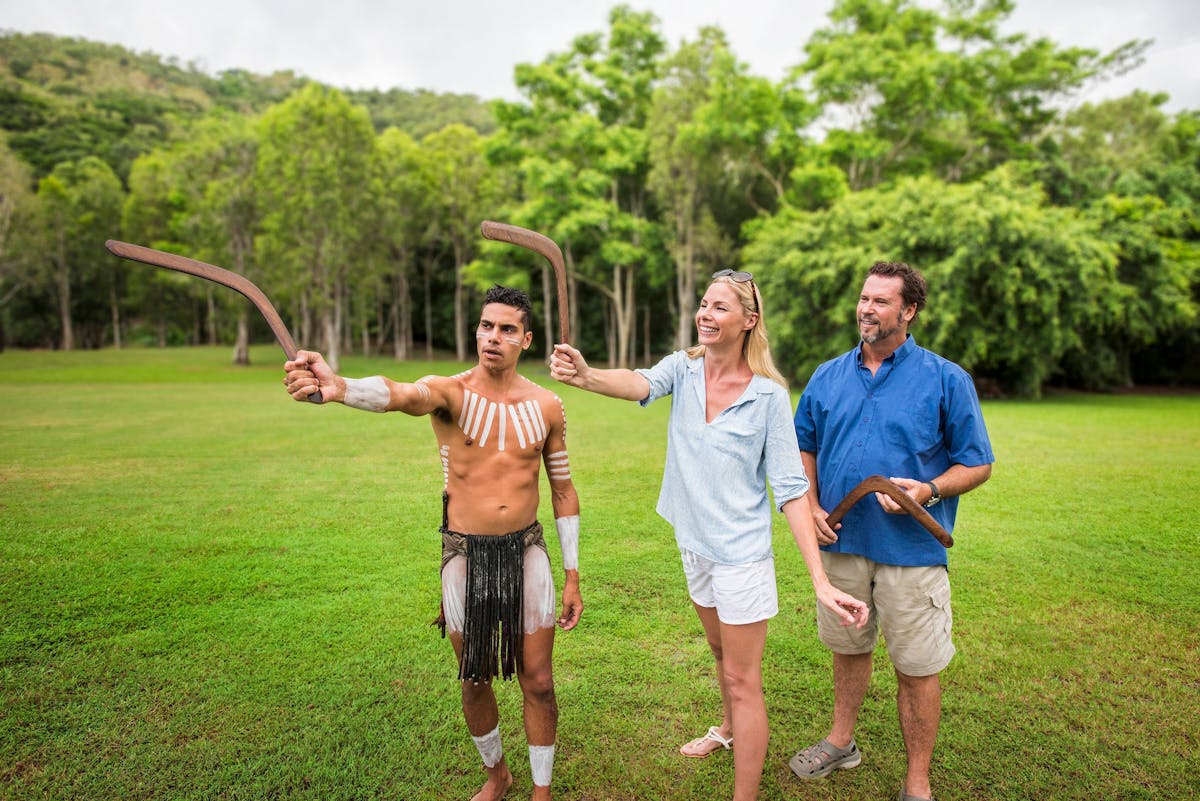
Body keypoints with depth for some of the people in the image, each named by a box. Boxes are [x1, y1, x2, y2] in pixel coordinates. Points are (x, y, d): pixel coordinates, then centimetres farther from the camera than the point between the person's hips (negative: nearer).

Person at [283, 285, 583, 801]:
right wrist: (337, 387, -60)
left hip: (525, 551, 1)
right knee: (474, 682, 15)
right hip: (464, 554, -1)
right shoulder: (449, 393, -12)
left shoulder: (547, 406, -3)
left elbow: (563, 490, 4)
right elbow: (400, 395, -36)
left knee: (537, 683, 7)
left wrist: (572, 576, 4)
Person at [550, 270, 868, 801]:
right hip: (693, 542, 5)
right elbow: (639, 384, -28)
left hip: (741, 552, -5)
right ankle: (729, 730, 55)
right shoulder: (683, 368, -6)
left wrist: (821, 581, -23)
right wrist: (585, 376, -51)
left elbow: (790, 488, -16)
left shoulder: (769, 394, -16)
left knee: (743, 679, 5)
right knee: (720, 650, 28)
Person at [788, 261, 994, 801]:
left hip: (910, 549, -3)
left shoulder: (946, 380, -4)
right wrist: (810, 505, 0)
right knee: (847, 648, 21)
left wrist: (929, 490, -20)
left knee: (916, 668, 6)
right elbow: (804, 448, 14)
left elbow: (976, 463, -2)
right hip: (840, 541, 4)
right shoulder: (828, 377, 6)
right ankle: (841, 742, 43)